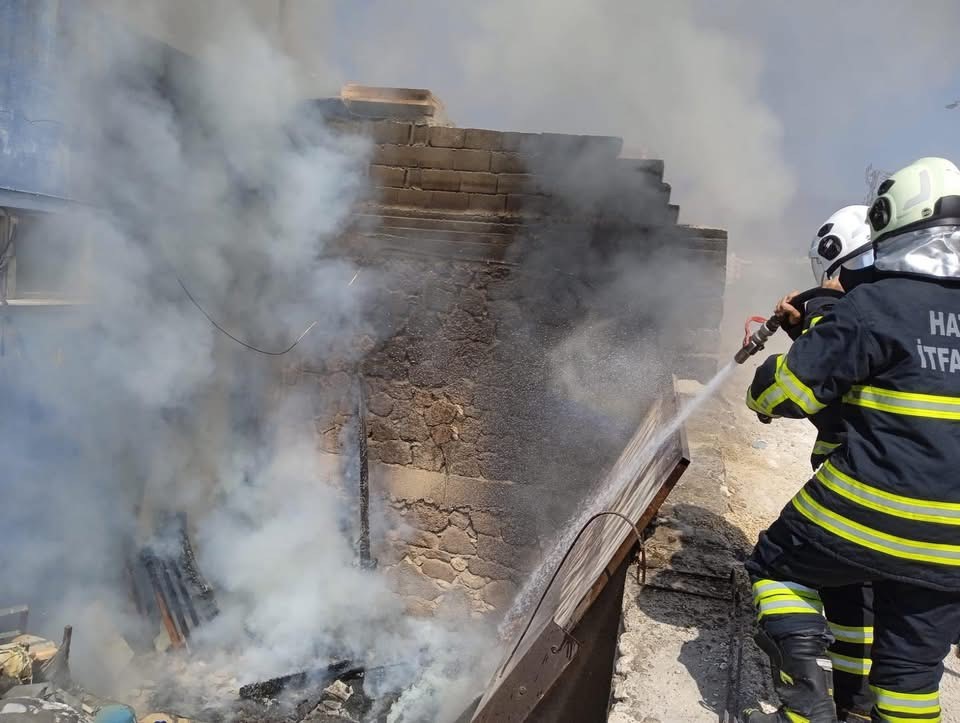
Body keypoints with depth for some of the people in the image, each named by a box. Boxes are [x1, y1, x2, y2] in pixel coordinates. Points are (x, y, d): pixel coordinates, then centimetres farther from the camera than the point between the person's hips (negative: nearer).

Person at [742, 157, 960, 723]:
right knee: (913, 660, 19)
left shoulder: (878, 304, -14)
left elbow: (788, 388, -13)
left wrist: (765, 396, 10)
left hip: (871, 511, -6)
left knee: (779, 568, 18)